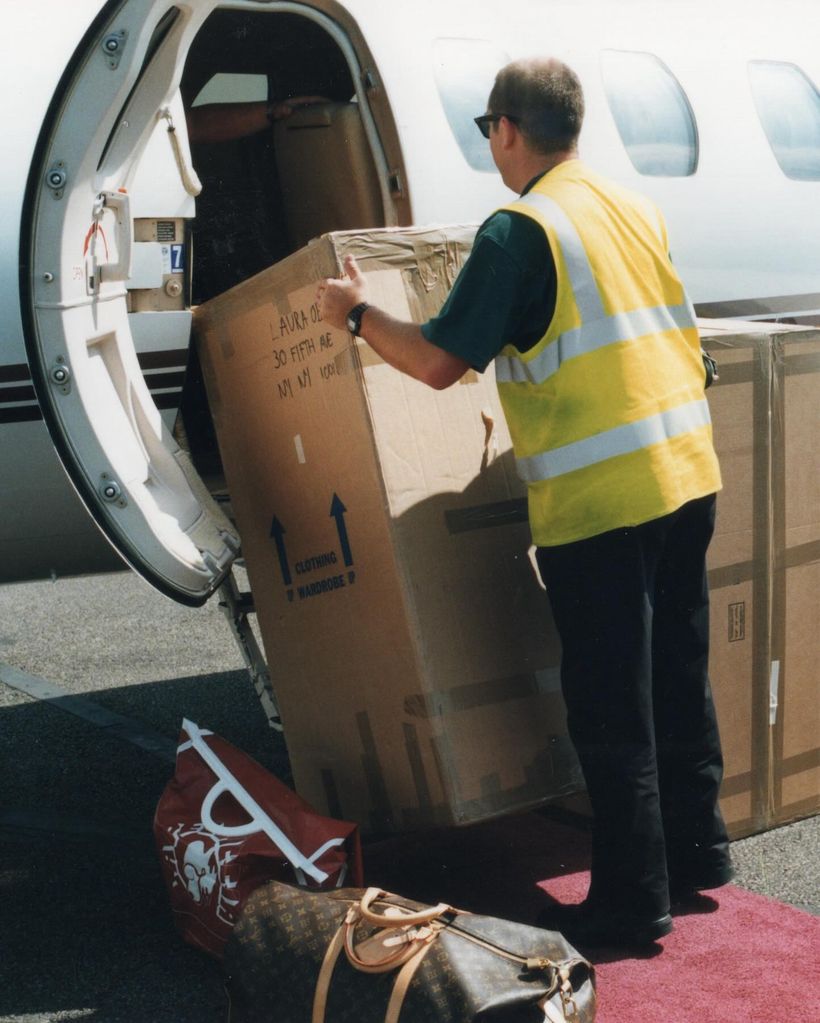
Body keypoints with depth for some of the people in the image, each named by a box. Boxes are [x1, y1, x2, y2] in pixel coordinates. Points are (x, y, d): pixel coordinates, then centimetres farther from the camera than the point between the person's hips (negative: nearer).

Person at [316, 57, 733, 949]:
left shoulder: (518, 230, -11)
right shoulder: (635, 209, 13)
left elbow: (438, 363, -14)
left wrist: (357, 313, 2)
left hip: (597, 501, -8)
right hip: (688, 476, 8)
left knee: (610, 708, 2)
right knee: (679, 679, 19)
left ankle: (631, 898, 11)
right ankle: (696, 849, 32)